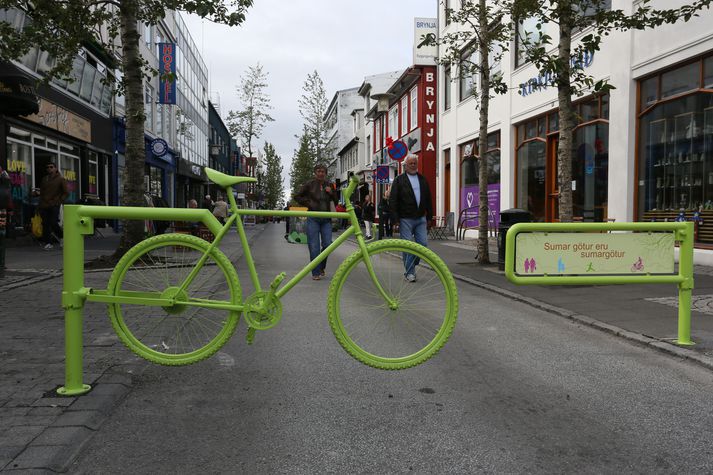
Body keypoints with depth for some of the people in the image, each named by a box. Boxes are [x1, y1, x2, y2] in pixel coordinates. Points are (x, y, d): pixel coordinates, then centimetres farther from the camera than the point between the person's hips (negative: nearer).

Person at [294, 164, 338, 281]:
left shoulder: (330, 185, 10)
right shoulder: (309, 184, 2)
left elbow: (336, 202, 14)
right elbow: (297, 196, 9)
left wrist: (331, 193, -4)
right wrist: (308, 203, -3)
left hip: (326, 219, 3)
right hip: (313, 218, -2)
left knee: (327, 244, -4)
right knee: (314, 246, -4)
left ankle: (322, 267, 21)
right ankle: (316, 273, 4)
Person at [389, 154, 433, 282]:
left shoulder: (422, 179, 13)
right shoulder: (399, 180, -1)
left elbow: (428, 200, 16)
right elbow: (392, 201, -5)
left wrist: (429, 217, 10)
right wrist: (396, 220, -11)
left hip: (421, 219, 4)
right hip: (405, 220, -4)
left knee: (423, 245, 0)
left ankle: (410, 265, 21)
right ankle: (410, 272, 8)